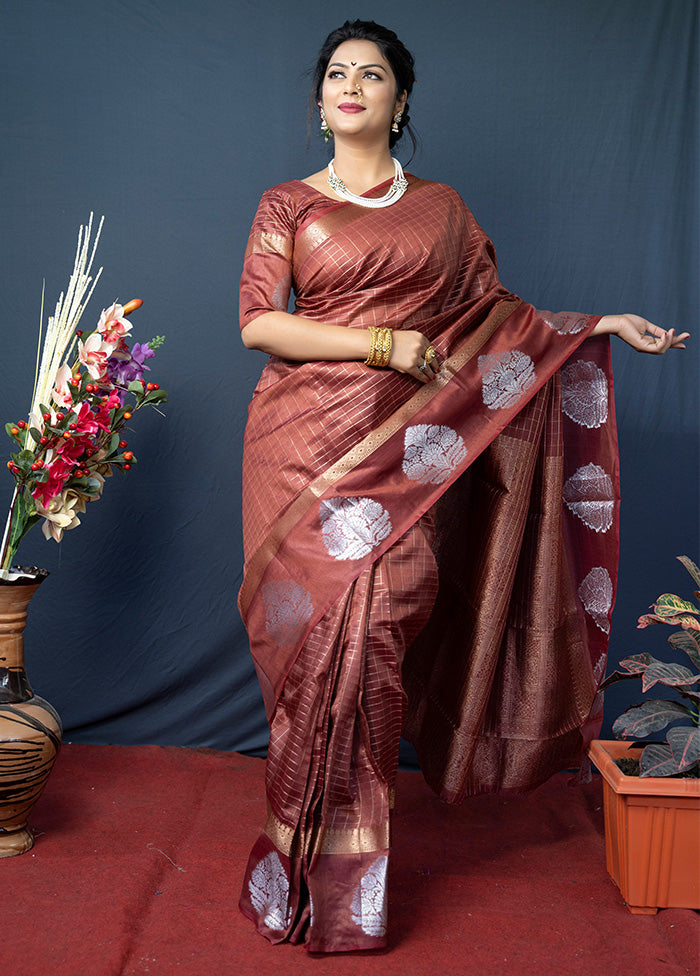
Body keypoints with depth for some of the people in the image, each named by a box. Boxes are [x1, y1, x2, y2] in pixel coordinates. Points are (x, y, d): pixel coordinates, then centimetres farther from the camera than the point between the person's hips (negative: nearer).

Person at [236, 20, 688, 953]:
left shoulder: (441, 208, 15)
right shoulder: (287, 205, 10)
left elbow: (497, 312, 18)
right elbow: (258, 322, -1)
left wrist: (601, 325, 13)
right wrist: (383, 343, -8)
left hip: (402, 447, 1)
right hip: (307, 444, 0)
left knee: (373, 630, -7)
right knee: (317, 628, -4)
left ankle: (347, 881, 9)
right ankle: (316, 883, 11)